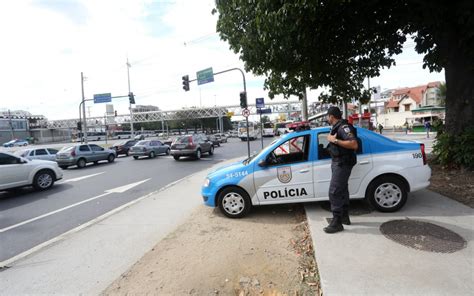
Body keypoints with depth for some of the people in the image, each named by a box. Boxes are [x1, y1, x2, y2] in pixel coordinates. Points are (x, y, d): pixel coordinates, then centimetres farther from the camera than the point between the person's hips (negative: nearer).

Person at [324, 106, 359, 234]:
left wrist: (335, 140, -28)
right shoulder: (336, 127, 13)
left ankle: (337, 223, -3)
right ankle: (345, 217, 32)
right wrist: (331, 139, 8)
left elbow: (354, 144, -30)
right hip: (338, 162, 11)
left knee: (334, 192, -11)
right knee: (342, 190, 18)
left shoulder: (343, 127, -18)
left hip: (342, 163, -11)